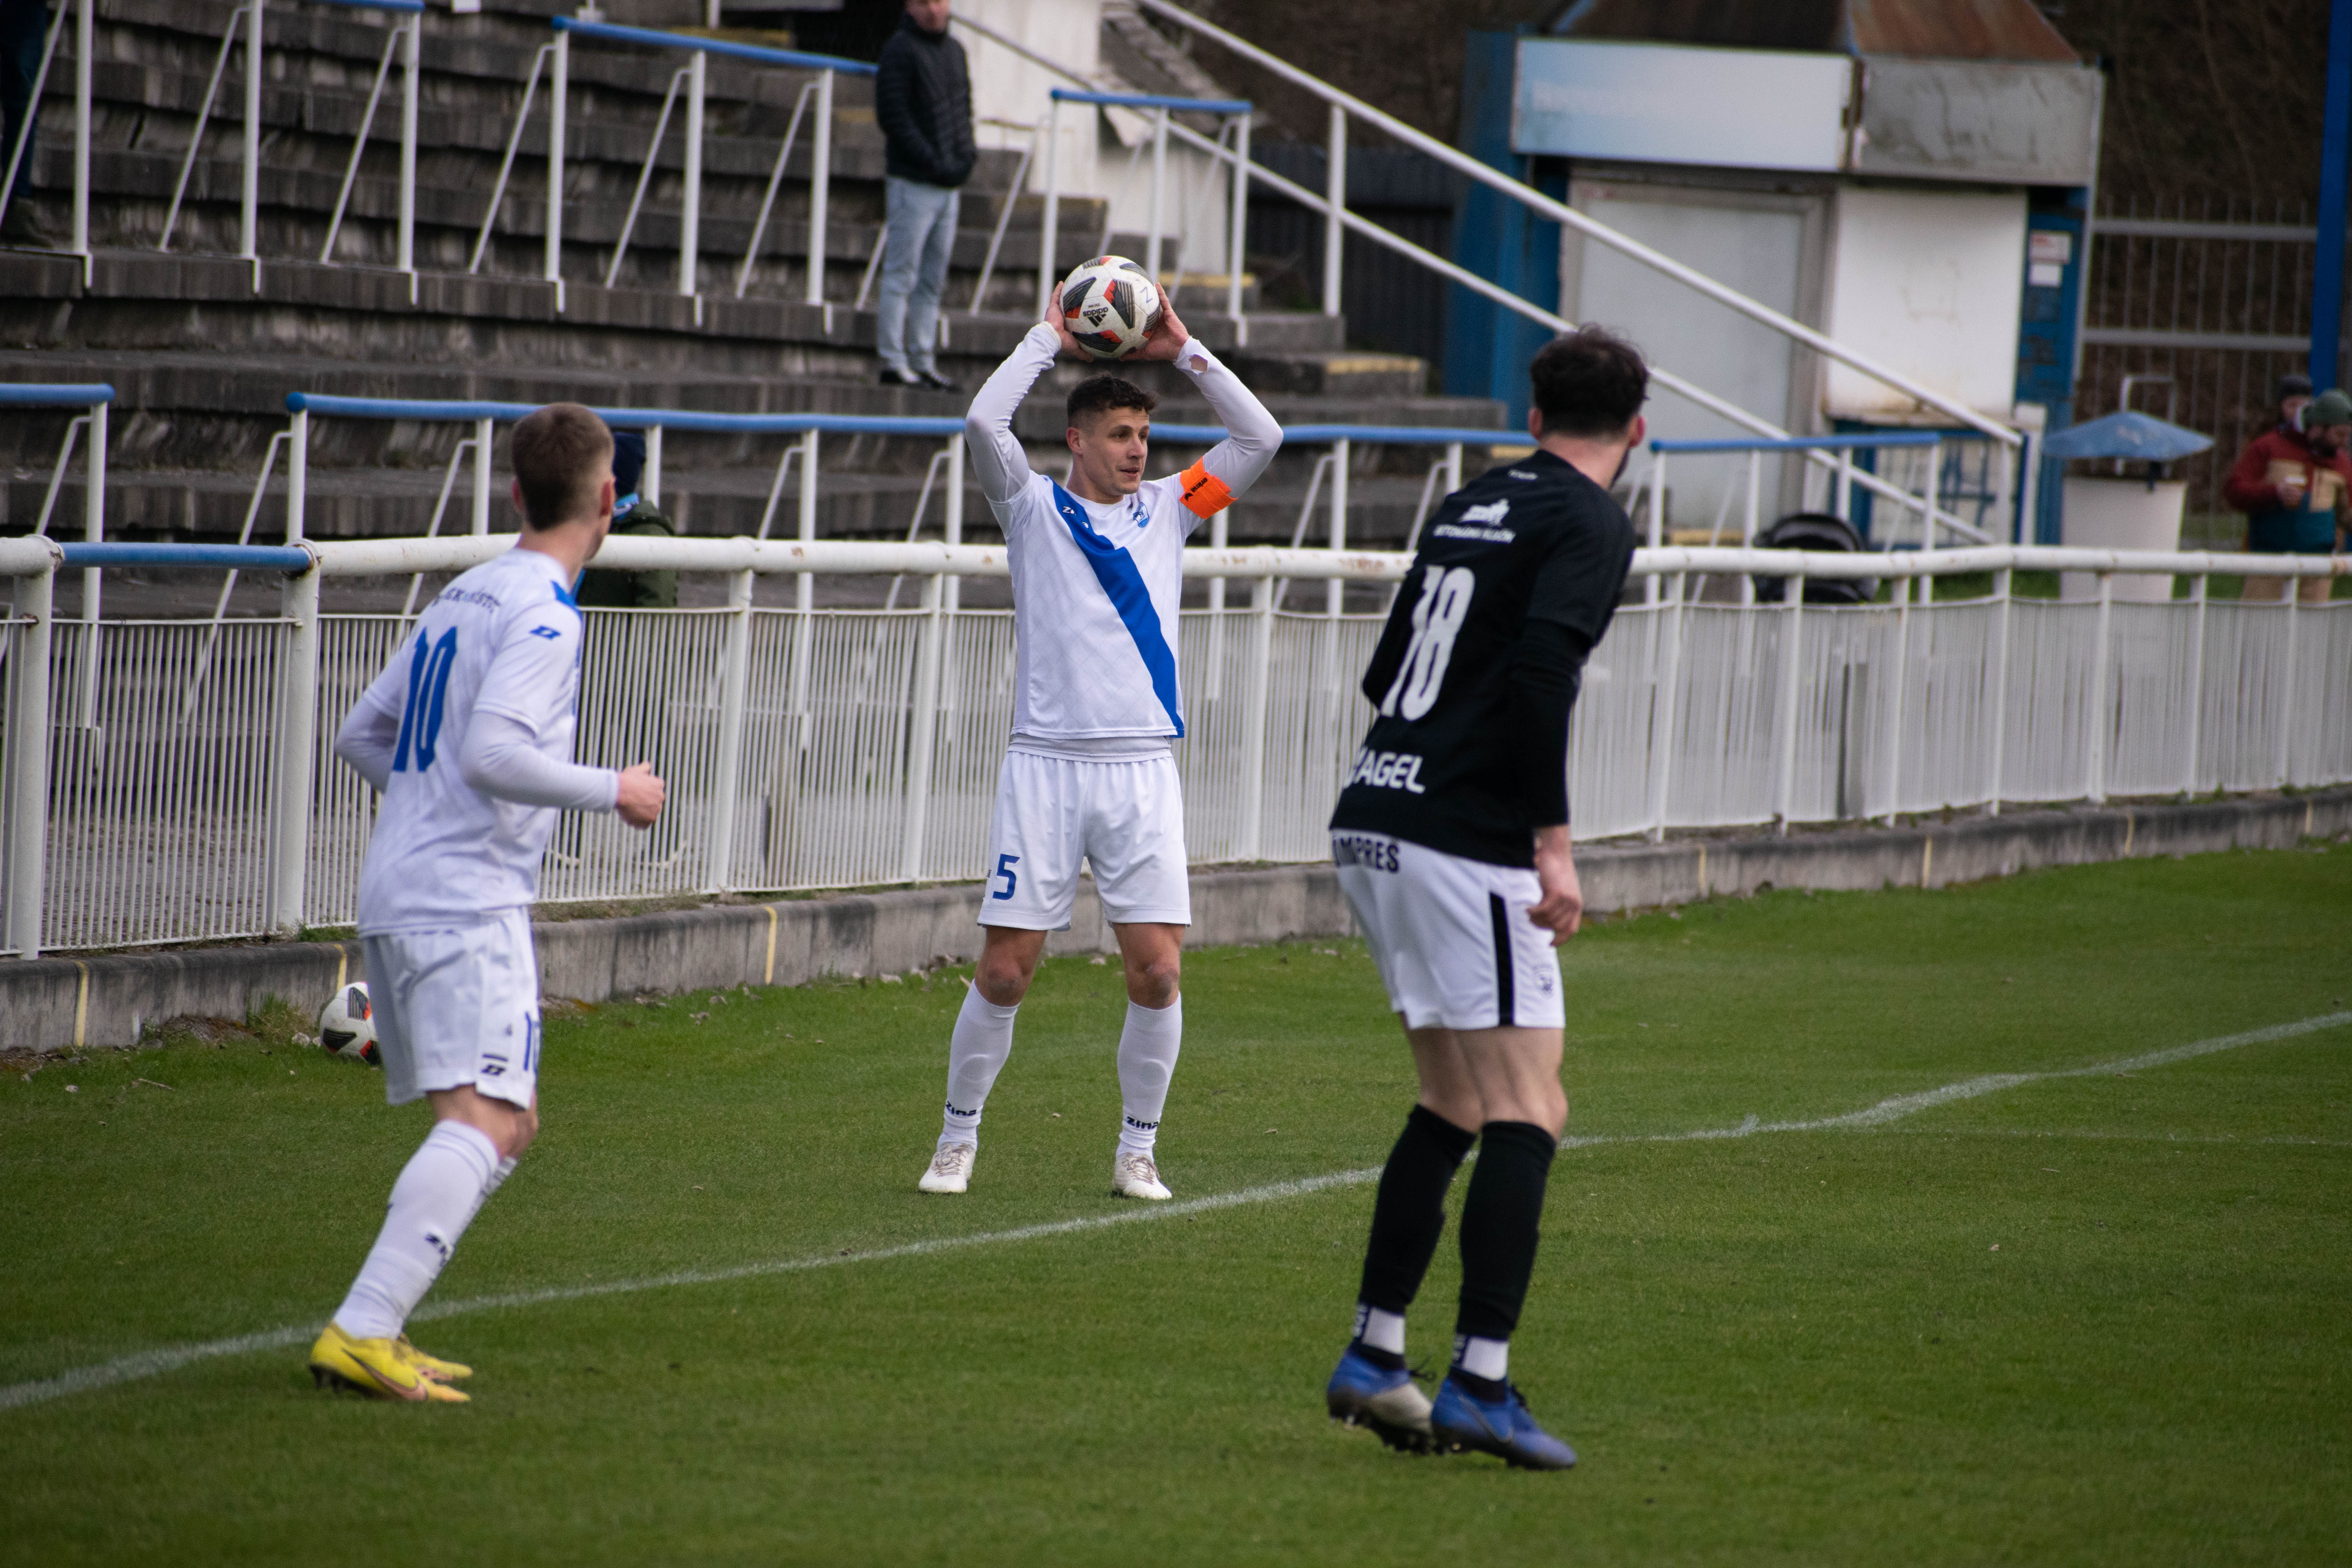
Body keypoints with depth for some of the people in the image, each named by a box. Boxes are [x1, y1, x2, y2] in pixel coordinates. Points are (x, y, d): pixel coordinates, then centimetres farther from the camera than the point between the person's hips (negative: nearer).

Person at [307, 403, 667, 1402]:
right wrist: (611, 792, -11)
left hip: (394, 894, 9)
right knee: (484, 1123, -17)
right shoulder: (542, 612, -10)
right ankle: (363, 1331, -29)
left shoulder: (462, 598, 18)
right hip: (469, 899, -9)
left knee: (509, 1124, 15)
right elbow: (494, 751, -22)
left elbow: (361, 736, 23)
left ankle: (374, 1331, 9)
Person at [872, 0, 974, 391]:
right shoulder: (900, 51, -10)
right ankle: (893, 363, -4)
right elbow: (893, 115, -16)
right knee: (901, 277, -6)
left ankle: (923, 362, 14)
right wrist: (934, 162, -18)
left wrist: (967, 154, 2)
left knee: (932, 282, 10)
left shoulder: (954, 50, 15)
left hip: (948, 184, 8)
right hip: (912, 183, -8)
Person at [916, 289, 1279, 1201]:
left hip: (1143, 772, 2)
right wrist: (1049, 340, -1)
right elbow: (983, 425, -10)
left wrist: (1184, 352, 6)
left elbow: (1260, 439, 9)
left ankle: (1138, 1149, 7)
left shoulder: (1166, 510, 14)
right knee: (1005, 971, -2)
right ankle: (959, 1138, 13)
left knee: (1157, 970, -6)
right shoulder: (1034, 509, 6)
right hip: (1046, 766, -2)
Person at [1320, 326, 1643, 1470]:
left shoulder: (1468, 508, 17)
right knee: (1525, 1114, -6)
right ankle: (1480, 1384, -12)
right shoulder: (1590, 525, -6)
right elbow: (1541, 671, -22)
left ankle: (1372, 1358, 14)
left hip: (1372, 824, 8)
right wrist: (1553, 842, -20)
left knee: (1453, 1107, 17)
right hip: (1465, 845, -8)